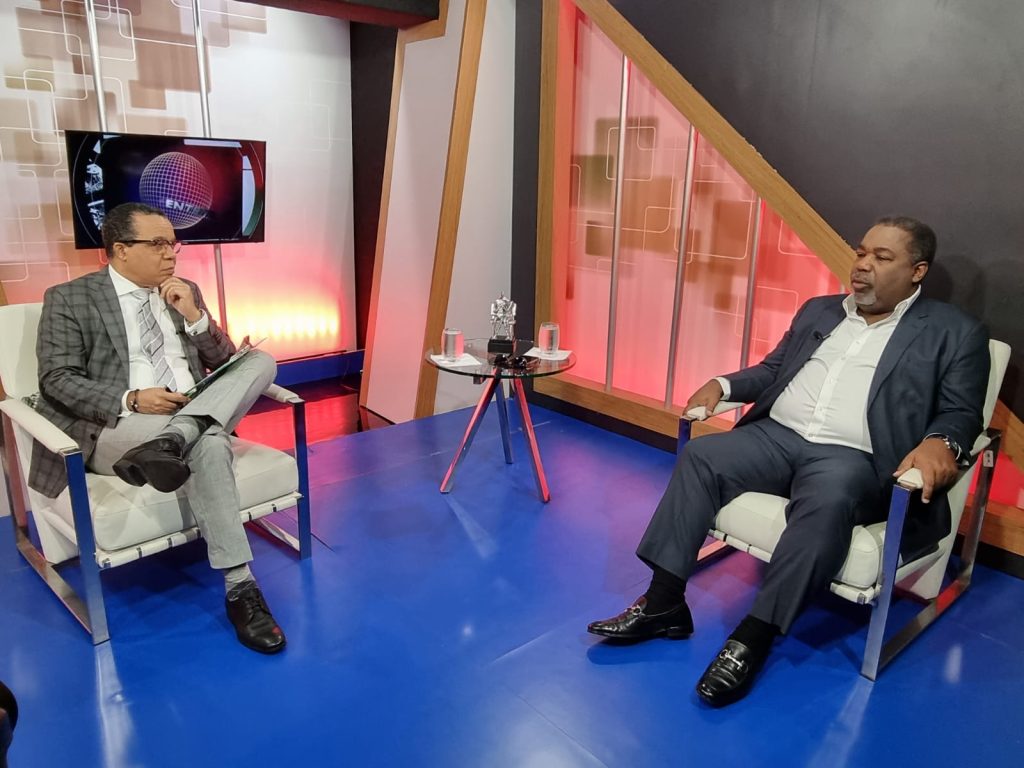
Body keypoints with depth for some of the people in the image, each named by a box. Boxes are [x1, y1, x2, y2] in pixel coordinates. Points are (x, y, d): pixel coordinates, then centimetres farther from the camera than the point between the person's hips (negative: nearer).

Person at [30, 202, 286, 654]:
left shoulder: (186, 293, 17)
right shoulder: (68, 299, 4)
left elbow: (223, 362, 14)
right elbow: (57, 378, -5)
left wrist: (194, 315, -4)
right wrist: (131, 400, -22)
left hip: (196, 416, 5)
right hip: (114, 429, -5)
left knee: (260, 361, -19)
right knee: (208, 446, -36)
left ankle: (171, 441, -39)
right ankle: (240, 588, -35)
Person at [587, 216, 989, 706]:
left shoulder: (955, 333, 9)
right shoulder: (818, 311, 22)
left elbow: (961, 412, 1)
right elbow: (772, 370, 23)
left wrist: (940, 442, -22)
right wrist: (723, 385, 4)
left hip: (853, 457, -4)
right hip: (777, 435, 5)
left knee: (827, 503, -37)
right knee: (698, 456, -20)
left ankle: (754, 636, -27)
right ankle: (663, 602, -19)